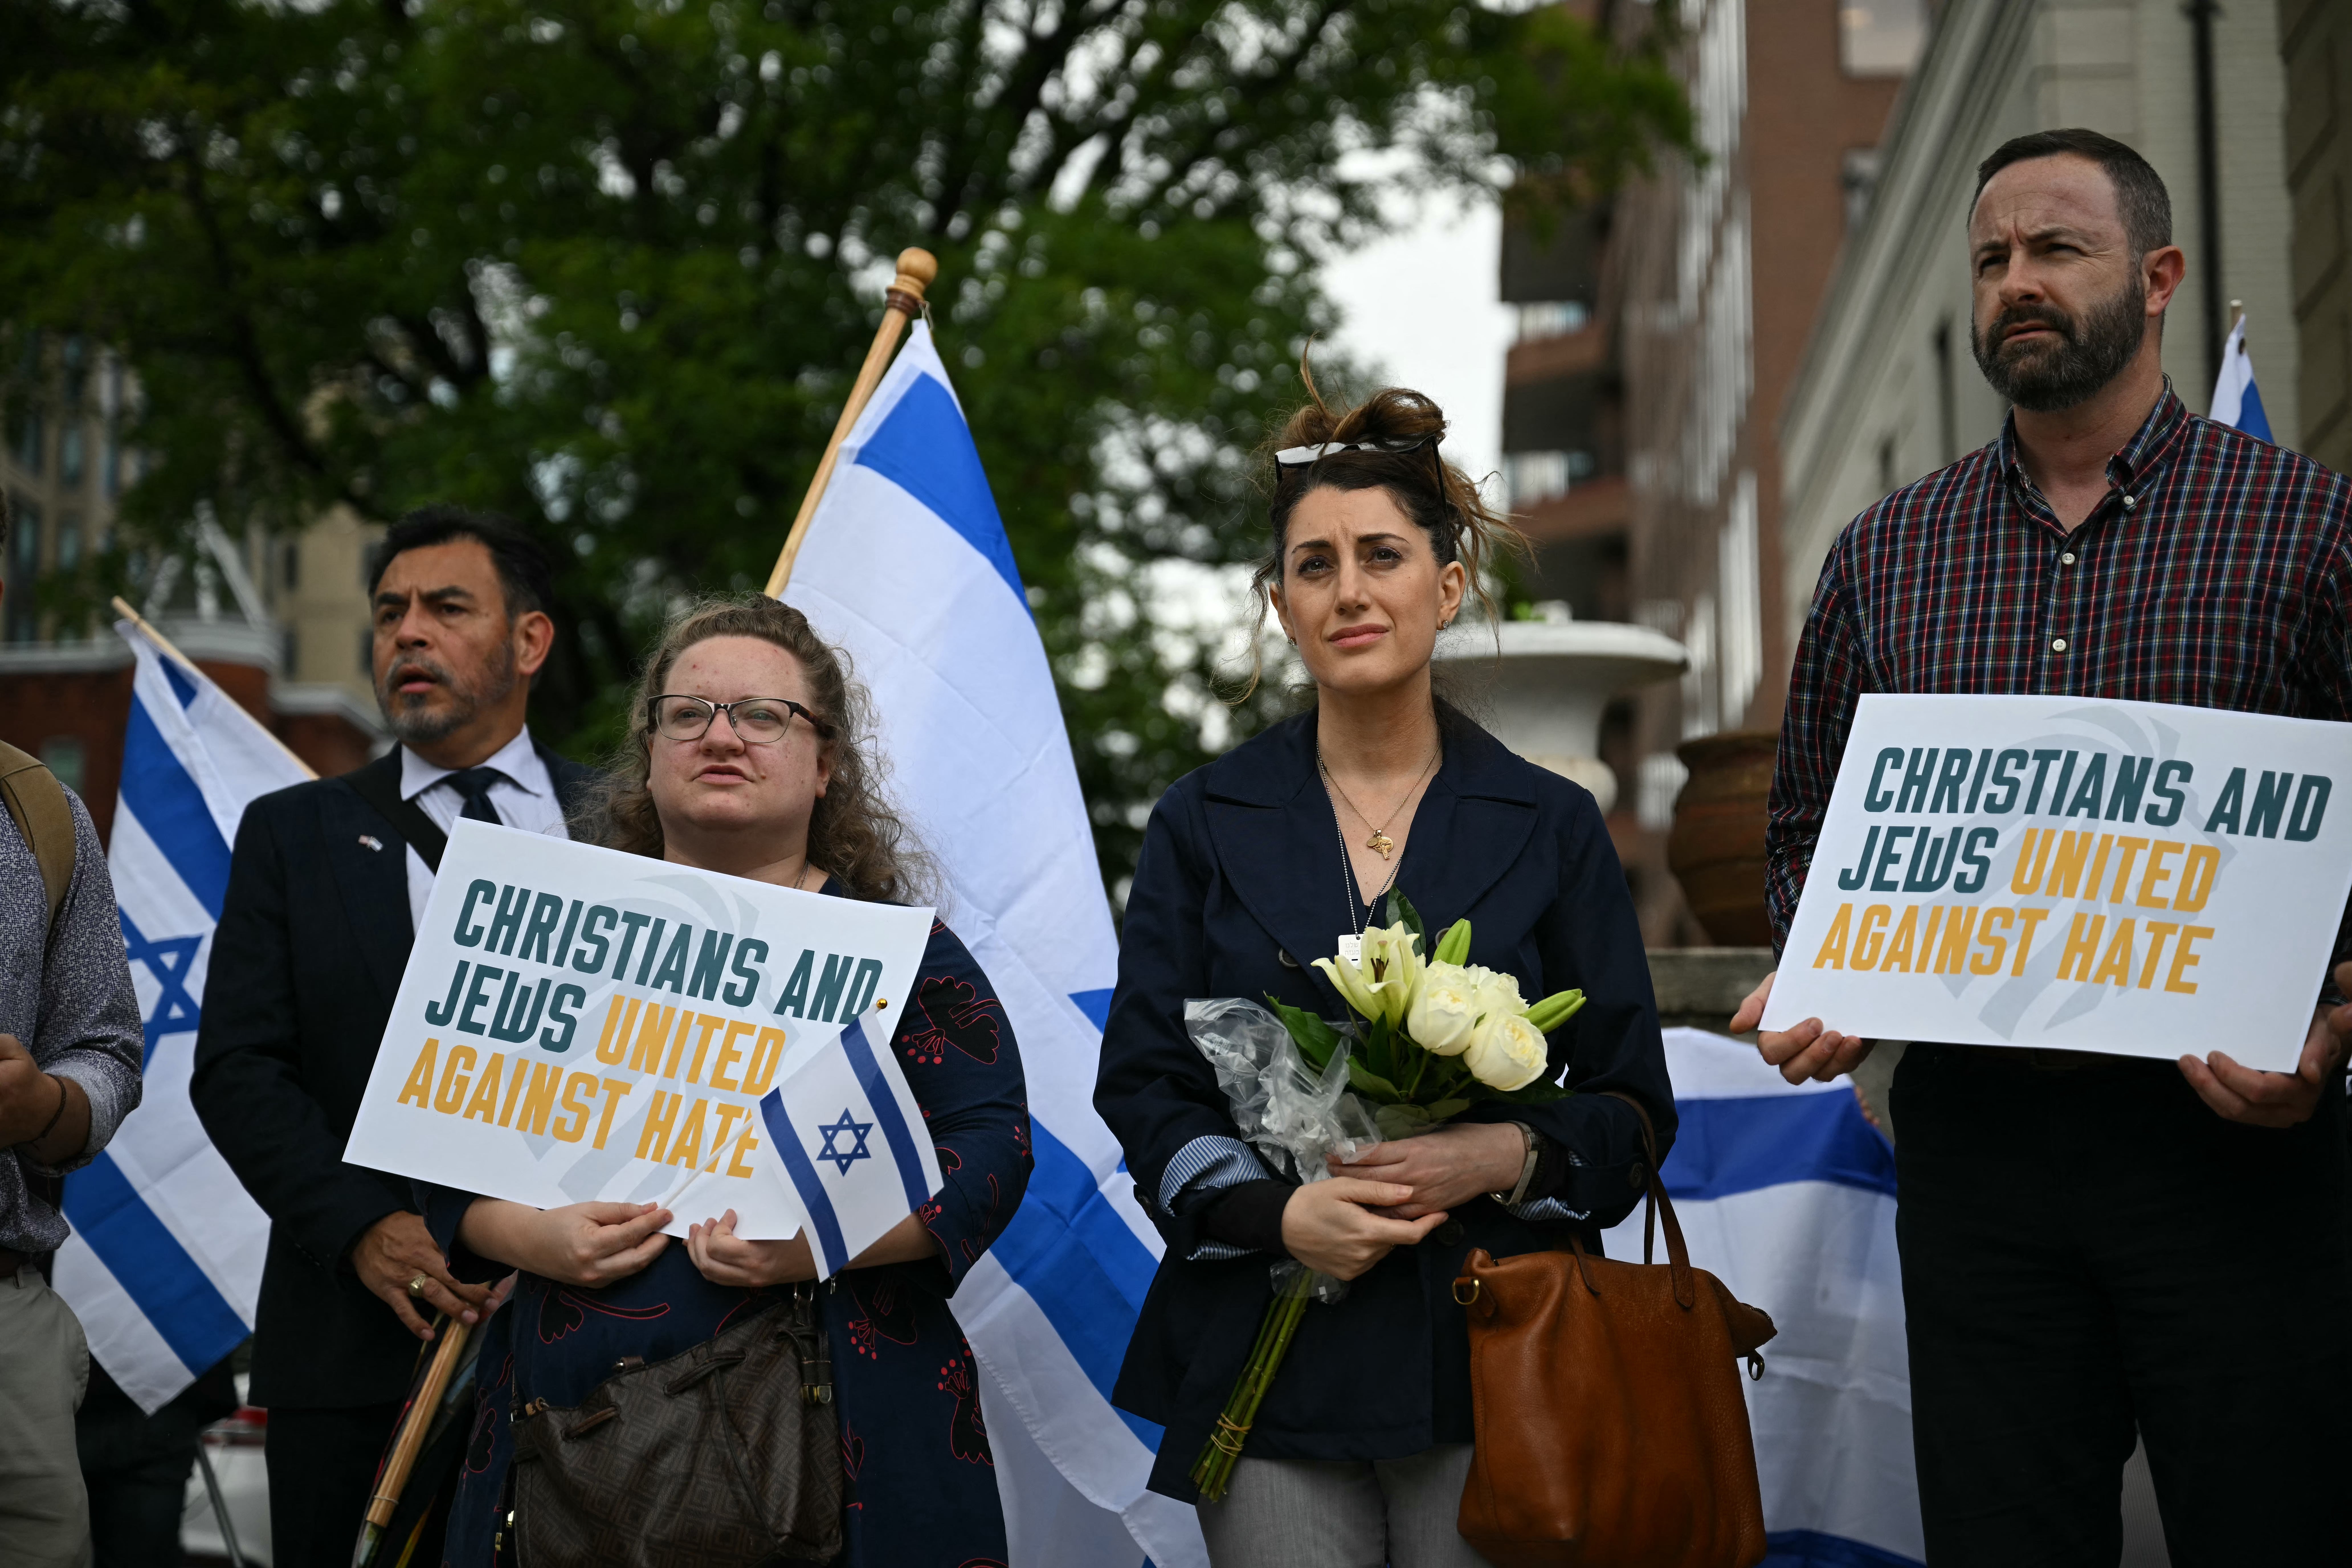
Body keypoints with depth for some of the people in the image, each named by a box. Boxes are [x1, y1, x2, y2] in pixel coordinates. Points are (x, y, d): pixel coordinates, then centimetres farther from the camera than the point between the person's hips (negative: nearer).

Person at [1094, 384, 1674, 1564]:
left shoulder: (1551, 827, 8)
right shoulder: (1204, 825, 9)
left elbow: (1632, 1107, 7)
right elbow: (1141, 1088, 5)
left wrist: (1510, 1155, -14)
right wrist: (1278, 1213, -12)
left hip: (1490, 1359, 0)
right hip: (1269, 1366, 0)